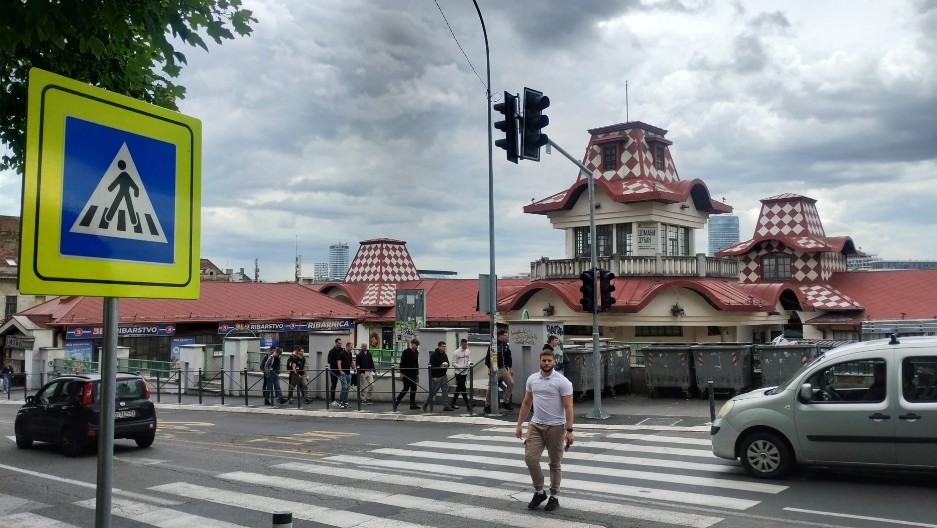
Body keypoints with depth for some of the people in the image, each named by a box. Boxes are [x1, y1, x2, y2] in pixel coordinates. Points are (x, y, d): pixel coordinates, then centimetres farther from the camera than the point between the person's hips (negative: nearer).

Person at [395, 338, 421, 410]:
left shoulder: (416, 352, 13)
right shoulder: (406, 352, -9)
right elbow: (402, 363, -11)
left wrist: (417, 373, 16)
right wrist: (402, 373, -15)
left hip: (413, 374, 7)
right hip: (406, 374, -7)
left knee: (413, 389, 5)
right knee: (406, 388, -6)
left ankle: (413, 404, 9)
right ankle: (396, 401, 6)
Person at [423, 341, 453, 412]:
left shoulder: (445, 355, 11)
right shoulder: (434, 355, -13)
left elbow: (448, 363, 22)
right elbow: (431, 366, -16)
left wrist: (446, 365, -4)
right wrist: (433, 376, -20)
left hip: (444, 376, 7)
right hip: (436, 376, -7)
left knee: (446, 391, 3)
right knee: (433, 391, 2)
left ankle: (446, 406, 6)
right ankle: (425, 403, 21)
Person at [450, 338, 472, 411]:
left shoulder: (468, 352, 7)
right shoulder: (456, 352, -10)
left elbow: (469, 360, 14)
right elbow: (453, 363, -9)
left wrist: (468, 364, -9)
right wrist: (462, 366, -20)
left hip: (465, 373, 6)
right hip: (459, 373, -6)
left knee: (458, 389, 13)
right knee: (463, 389, -9)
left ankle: (453, 403, 23)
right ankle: (468, 404, -9)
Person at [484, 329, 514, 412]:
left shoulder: (506, 345, 9)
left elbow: (509, 357, 16)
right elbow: (488, 357, -12)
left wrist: (510, 368, 13)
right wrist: (490, 368, -15)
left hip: (504, 369, 6)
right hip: (495, 370, -6)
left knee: (511, 383, -3)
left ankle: (505, 402, 8)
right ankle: (487, 405, 11)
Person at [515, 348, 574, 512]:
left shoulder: (562, 381, -13)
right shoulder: (532, 379, 4)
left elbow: (568, 407, -15)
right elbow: (526, 403, 11)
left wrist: (569, 430, -20)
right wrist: (519, 424, 9)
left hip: (556, 427, -4)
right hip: (535, 425, 5)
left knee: (555, 463, 6)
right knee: (530, 458, -4)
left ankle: (554, 496, 18)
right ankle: (539, 491, 13)